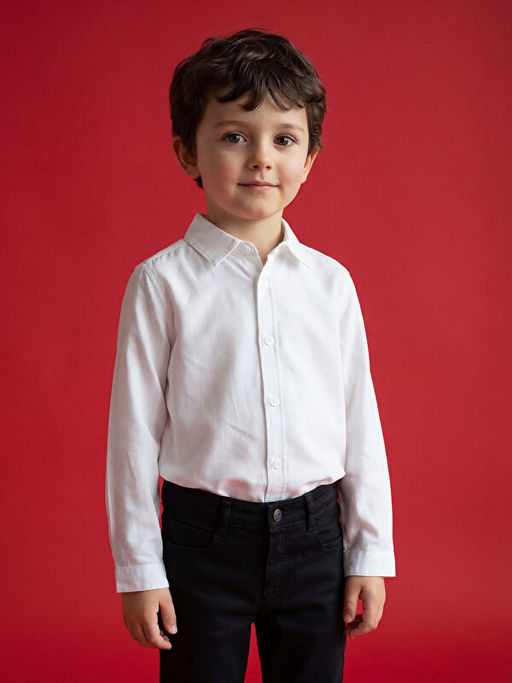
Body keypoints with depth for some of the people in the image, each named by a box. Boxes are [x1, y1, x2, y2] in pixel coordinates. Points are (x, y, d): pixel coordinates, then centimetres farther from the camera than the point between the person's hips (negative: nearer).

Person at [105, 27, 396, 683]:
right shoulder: (162, 281, -6)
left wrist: (371, 553, 6)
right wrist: (138, 569, -3)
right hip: (204, 536, -2)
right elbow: (135, 429, -4)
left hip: (314, 535, 3)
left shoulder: (330, 281, 2)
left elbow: (360, 422, 6)